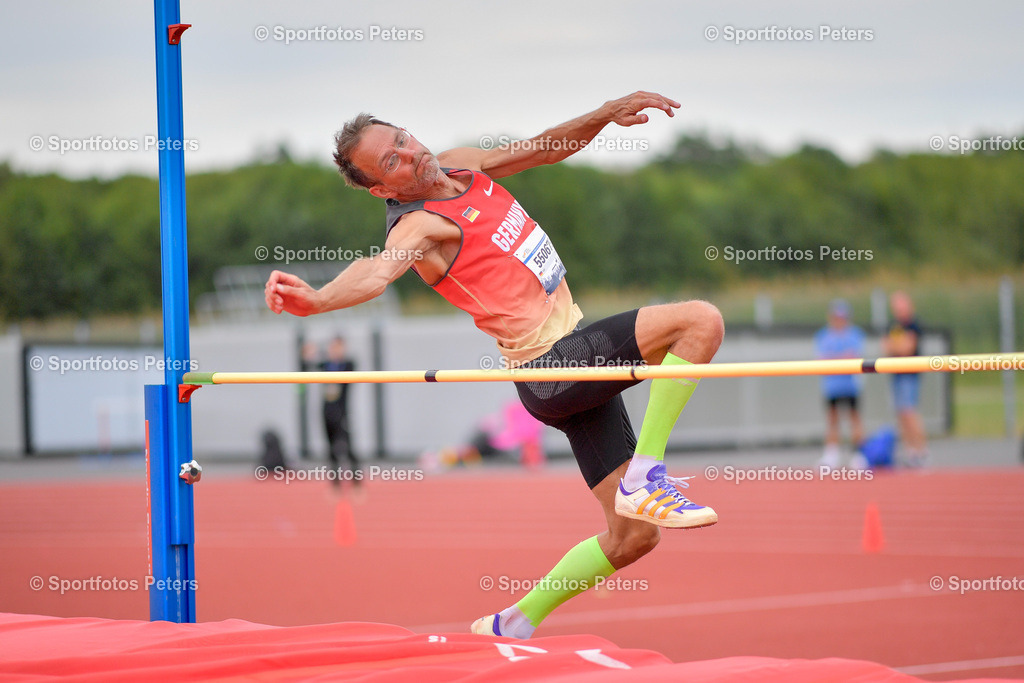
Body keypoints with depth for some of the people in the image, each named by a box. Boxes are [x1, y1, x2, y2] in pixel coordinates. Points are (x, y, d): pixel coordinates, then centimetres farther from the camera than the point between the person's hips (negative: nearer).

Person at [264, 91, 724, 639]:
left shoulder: (459, 165, 10)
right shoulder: (420, 224, -16)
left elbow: (543, 149, 23)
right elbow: (376, 270, -37)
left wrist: (607, 114, 9)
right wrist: (316, 299, -58)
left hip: (579, 362, 8)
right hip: (550, 367, -8)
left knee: (633, 537, 10)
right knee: (700, 320, -24)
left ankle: (512, 625, 20)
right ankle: (645, 476, -19)